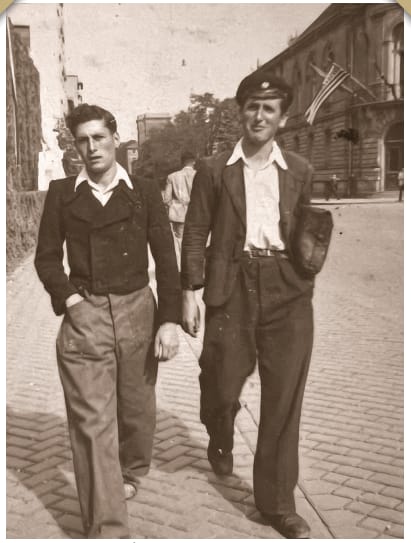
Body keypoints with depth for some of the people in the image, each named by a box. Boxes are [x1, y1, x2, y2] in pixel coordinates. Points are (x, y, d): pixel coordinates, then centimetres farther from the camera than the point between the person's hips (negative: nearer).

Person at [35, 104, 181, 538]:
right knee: (93, 421, -4)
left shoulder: (144, 193, 2)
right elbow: (47, 257, 8)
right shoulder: (61, 194, 4)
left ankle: (130, 474, 45)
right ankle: (107, 528, 5)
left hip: (138, 311, 1)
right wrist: (70, 298, -7)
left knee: (137, 408, 15)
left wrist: (169, 320, -4)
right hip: (84, 315, -1)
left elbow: (166, 260, 2)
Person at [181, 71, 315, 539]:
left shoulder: (299, 171, 10)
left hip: (286, 290, 1)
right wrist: (189, 294, -3)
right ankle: (220, 441, 44)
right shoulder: (214, 169, 5)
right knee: (222, 383, 6)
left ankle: (277, 502, 18)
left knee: (283, 398, 3)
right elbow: (195, 234, 3)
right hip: (231, 287, -1)